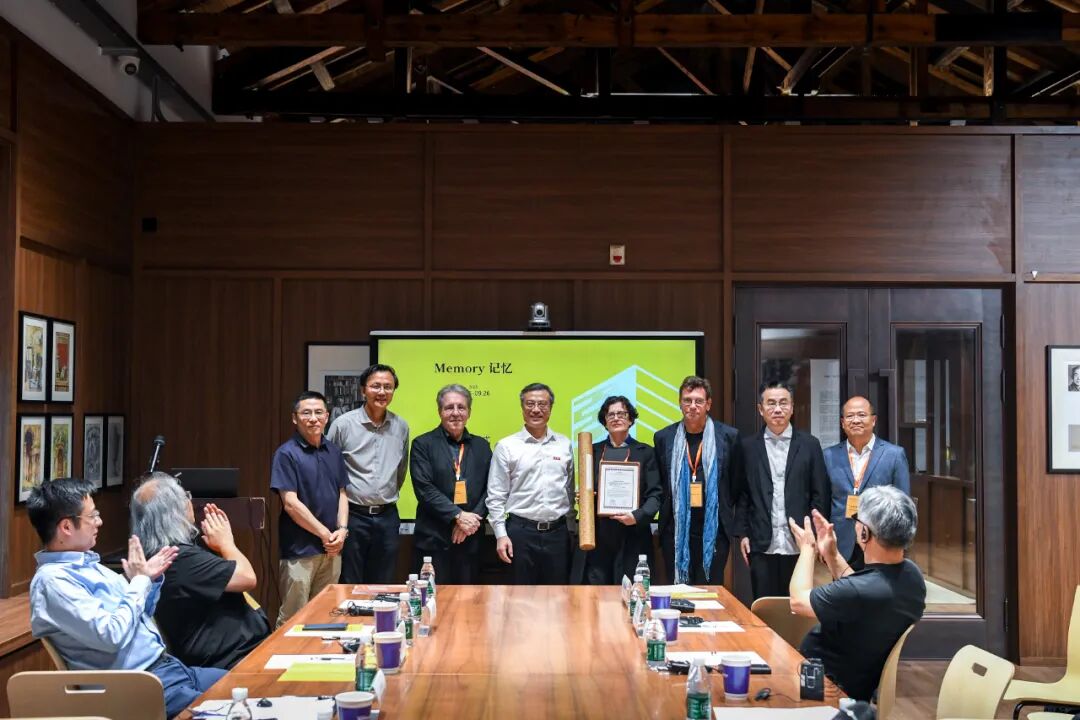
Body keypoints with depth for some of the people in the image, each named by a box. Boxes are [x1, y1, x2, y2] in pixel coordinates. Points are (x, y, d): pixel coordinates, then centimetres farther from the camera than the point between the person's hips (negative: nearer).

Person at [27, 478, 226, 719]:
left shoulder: (87, 564, 14)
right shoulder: (52, 580, -14)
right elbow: (112, 636, -23)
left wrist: (150, 578, 4)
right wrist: (140, 581, -10)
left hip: (167, 666, 10)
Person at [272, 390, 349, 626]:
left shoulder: (333, 452, 10)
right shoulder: (287, 454, -9)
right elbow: (290, 503, -13)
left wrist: (342, 530, -3)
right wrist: (325, 534, -11)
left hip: (331, 549, 6)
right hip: (300, 550, -6)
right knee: (293, 618, 0)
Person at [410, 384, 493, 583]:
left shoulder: (482, 446, 13)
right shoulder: (423, 445, 1)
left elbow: (489, 489, 8)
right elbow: (424, 489, -9)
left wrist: (473, 519, -8)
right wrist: (458, 516, -15)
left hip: (471, 540, 3)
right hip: (433, 540, -3)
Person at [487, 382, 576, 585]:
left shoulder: (564, 445, 9)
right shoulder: (506, 446, 0)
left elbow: (570, 492, 14)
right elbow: (496, 496, 0)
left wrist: (571, 529, 13)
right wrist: (501, 535, -6)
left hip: (558, 532, 3)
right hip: (521, 532, -2)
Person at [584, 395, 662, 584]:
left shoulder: (645, 452, 7)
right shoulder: (593, 450, 13)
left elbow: (654, 494, 2)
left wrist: (638, 516, -14)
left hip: (632, 537, -2)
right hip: (598, 536, 2)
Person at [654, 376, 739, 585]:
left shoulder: (729, 436, 2)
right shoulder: (664, 438, 6)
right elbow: (658, 484, 12)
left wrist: (739, 529, 2)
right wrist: (664, 515, 6)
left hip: (714, 529, -1)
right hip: (676, 530, 2)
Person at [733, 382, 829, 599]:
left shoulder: (809, 444, 5)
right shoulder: (748, 446, 6)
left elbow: (820, 494, 4)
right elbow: (741, 494, 8)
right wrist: (742, 533, 1)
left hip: (799, 544, 0)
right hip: (762, 546, 0)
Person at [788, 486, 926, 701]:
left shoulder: (860, 592, -36)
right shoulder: (912, 574, -10)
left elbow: (798, 600, -18)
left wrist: (808, 548, -4)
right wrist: (831, 554, 9)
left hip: (832, 690, -8)